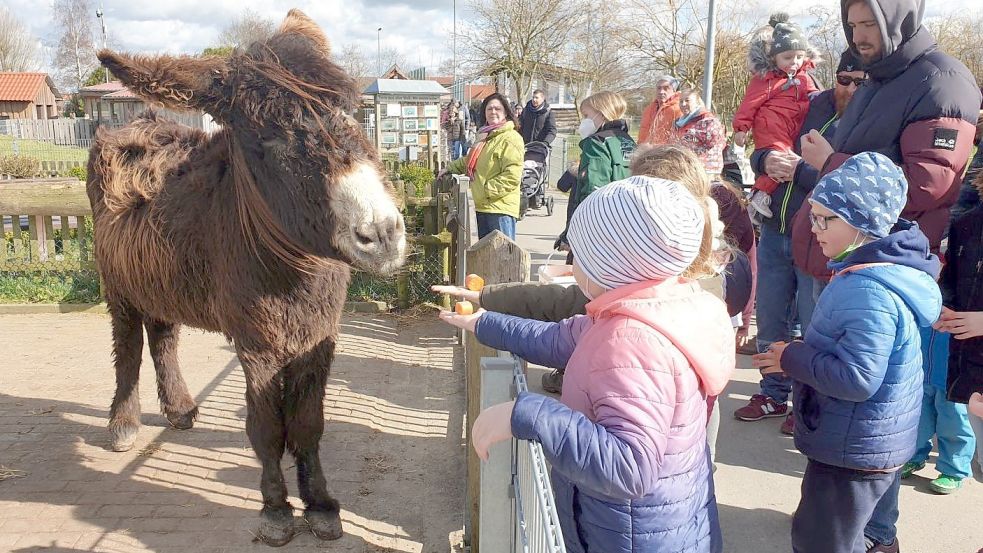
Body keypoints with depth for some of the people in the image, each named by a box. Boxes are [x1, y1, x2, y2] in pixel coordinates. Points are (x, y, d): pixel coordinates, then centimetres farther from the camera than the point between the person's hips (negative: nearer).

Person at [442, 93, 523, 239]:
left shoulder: (510, 138, -12)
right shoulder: (483, 136, 19)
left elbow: (512, 176, -21)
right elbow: (469, 160, 35)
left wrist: (488, 190, -19)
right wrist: (450, 168, 23)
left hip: (501, 208, -10)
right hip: (482, 206, 10)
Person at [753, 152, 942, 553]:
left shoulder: (869, 293, -30)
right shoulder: (886, 268, 3)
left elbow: (856, 379, -32)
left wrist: (791, 359, -20)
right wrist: (800, 353, 2)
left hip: (855, 454, -10)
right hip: (863, 445, 10)